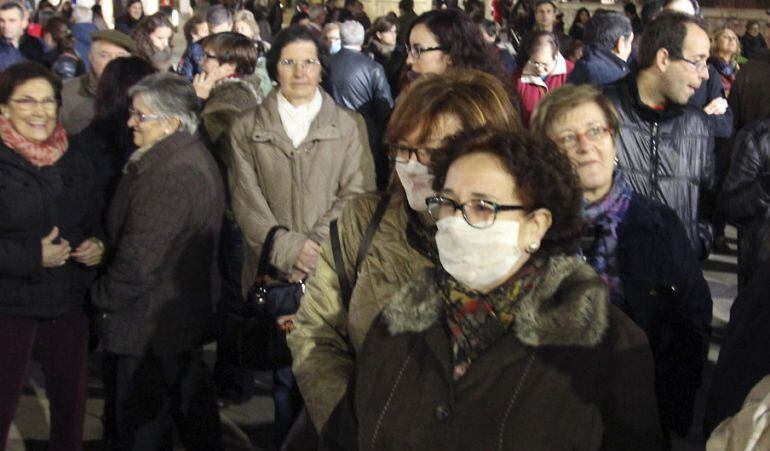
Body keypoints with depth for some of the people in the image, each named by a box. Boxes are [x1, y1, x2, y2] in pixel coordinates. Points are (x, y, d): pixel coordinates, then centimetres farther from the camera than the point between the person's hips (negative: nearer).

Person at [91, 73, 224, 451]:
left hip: (148, 327, -10)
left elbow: (138, 260, -26)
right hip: (189, 311, 10)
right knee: (191, 395, 23)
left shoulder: (167, 176, -28)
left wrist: (103, 296, -11)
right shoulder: (196, 158, 6)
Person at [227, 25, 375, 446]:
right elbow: (247, 202, 1)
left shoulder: (349, 126, 7)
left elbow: (356, 195, 0)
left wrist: (317, 248, -11)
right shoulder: (247, 128, 8)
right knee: (285, 376, 5)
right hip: (274, 271, 0)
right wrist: (290, 249, -10)